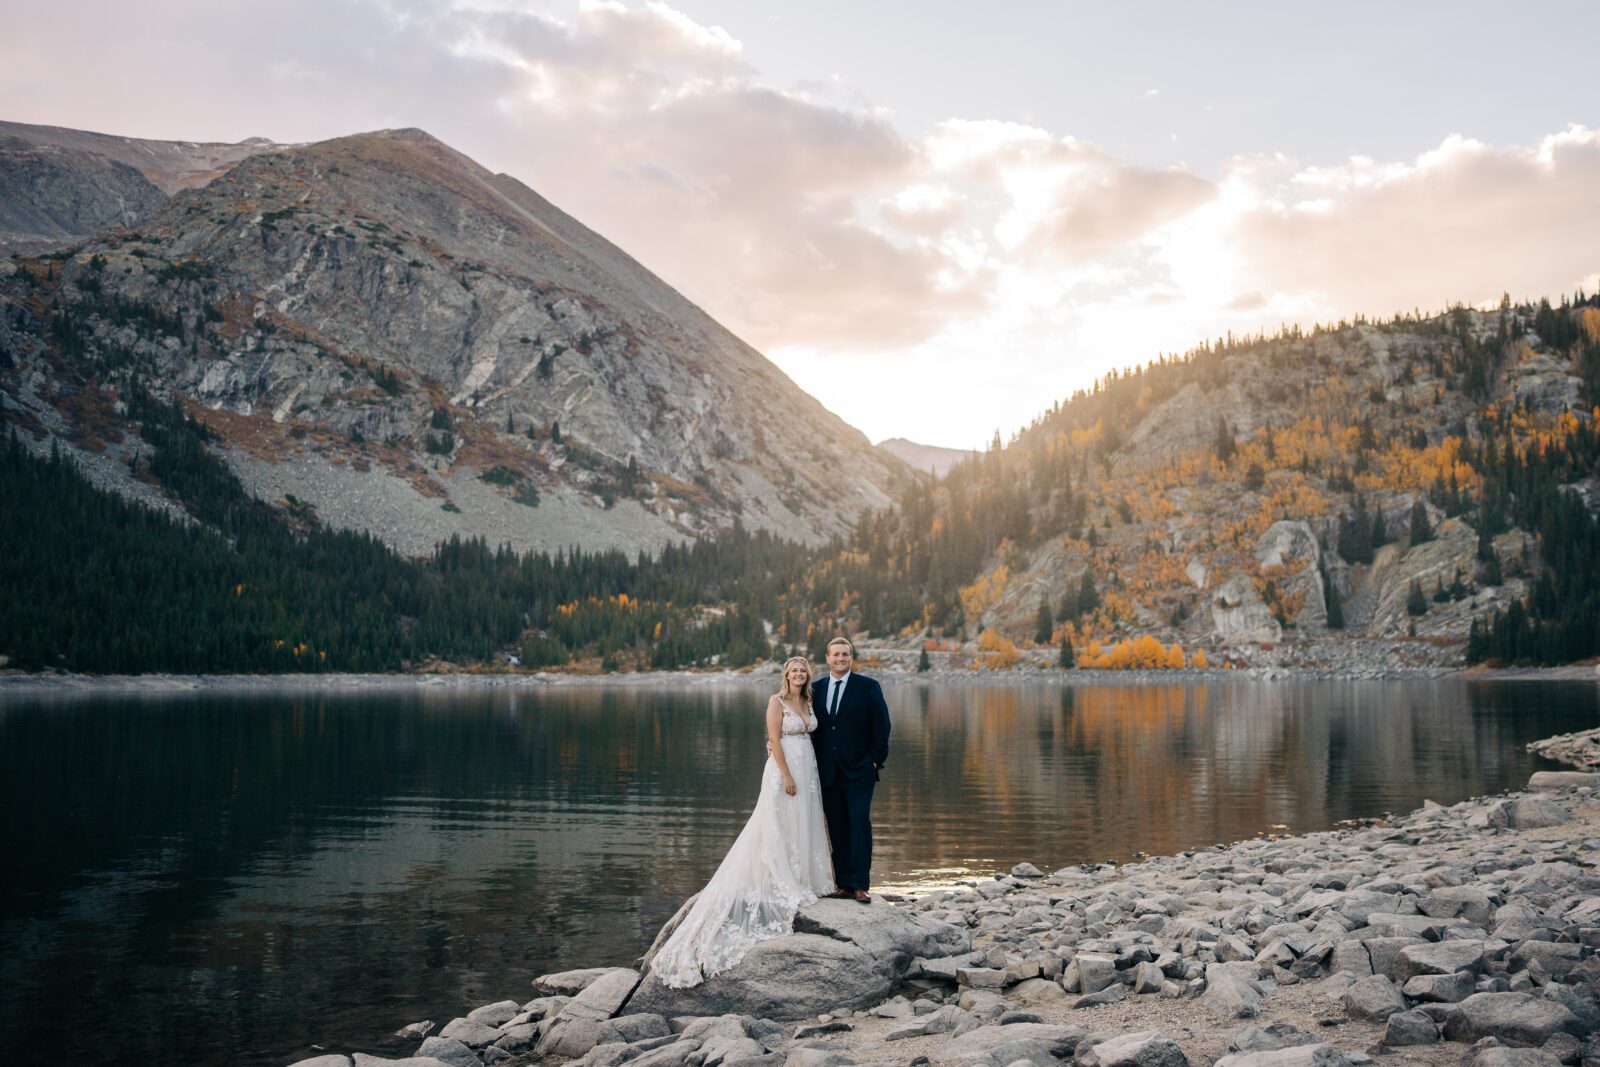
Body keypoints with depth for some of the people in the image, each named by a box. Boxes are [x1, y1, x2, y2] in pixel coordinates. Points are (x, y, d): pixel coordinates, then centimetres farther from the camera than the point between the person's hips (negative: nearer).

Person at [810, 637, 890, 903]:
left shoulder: (868, 687, -1)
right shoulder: (817, 688, 9)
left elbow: (881, 727, -2)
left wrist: (875, 760, -6)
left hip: (858, 771, -3)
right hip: (827, 772, 3)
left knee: (860, 826, -6)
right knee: (837, 829, 6)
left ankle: (860, 885, -3)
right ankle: (844, 883, 12)